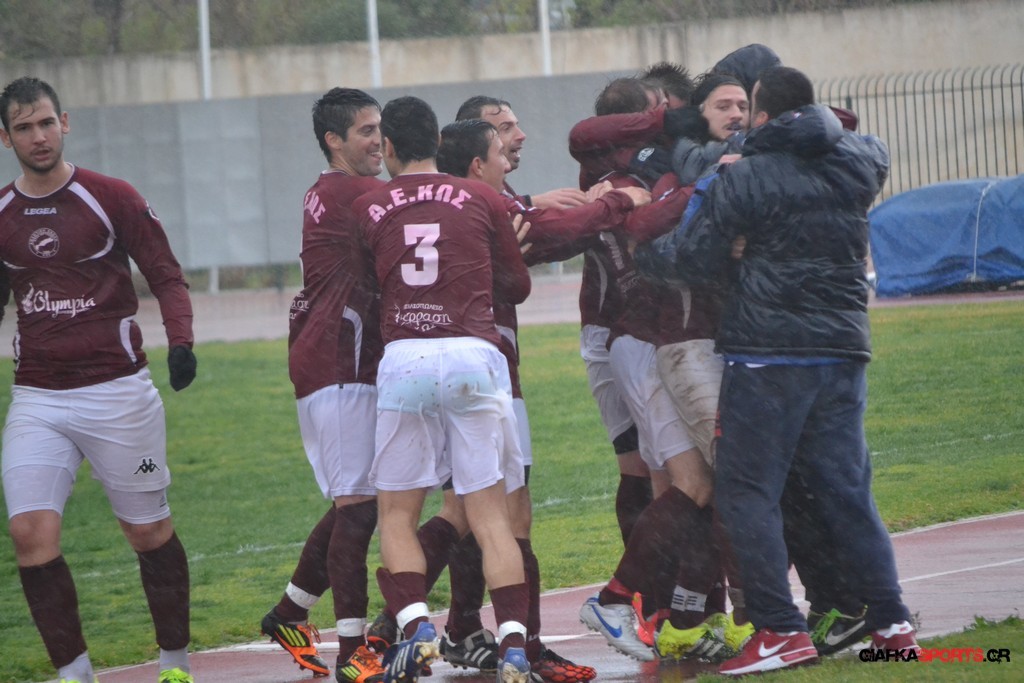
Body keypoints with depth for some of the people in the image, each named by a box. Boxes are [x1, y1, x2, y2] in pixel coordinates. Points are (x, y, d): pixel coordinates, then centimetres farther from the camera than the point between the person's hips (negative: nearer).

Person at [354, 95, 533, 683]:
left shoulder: (368, 208, 8)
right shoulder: (483, 199, 10)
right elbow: (518, 284, 19)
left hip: (403, 360, 0)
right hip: (475, 356, 0)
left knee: (397, 514, 11)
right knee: (491, 514, 2)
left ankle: (415, 625, -9)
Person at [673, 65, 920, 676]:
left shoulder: (745, 177, -8)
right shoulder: (856, 162, 7)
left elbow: (697, 261, -7)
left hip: (767, 352, -5)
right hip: (843, 347, 5)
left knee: (747, 491, 0)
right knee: (846, 488, 11)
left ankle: (782, 630, -8)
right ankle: (891, 622, 9)